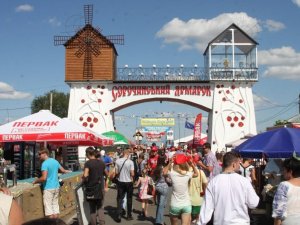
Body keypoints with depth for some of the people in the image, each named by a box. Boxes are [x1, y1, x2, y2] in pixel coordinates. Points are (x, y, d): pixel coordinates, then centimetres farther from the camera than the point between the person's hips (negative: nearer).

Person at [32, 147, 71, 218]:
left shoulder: (45, 163, -15)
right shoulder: (55, 161, 7)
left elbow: (44, 178, -22)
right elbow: (63, 171, 17)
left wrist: (36, 181, -6)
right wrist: (67, 171, 38)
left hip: (48, 188, -7)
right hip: (56, 187, 7)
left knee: (49, 209, -1)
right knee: (55, 205, 12)